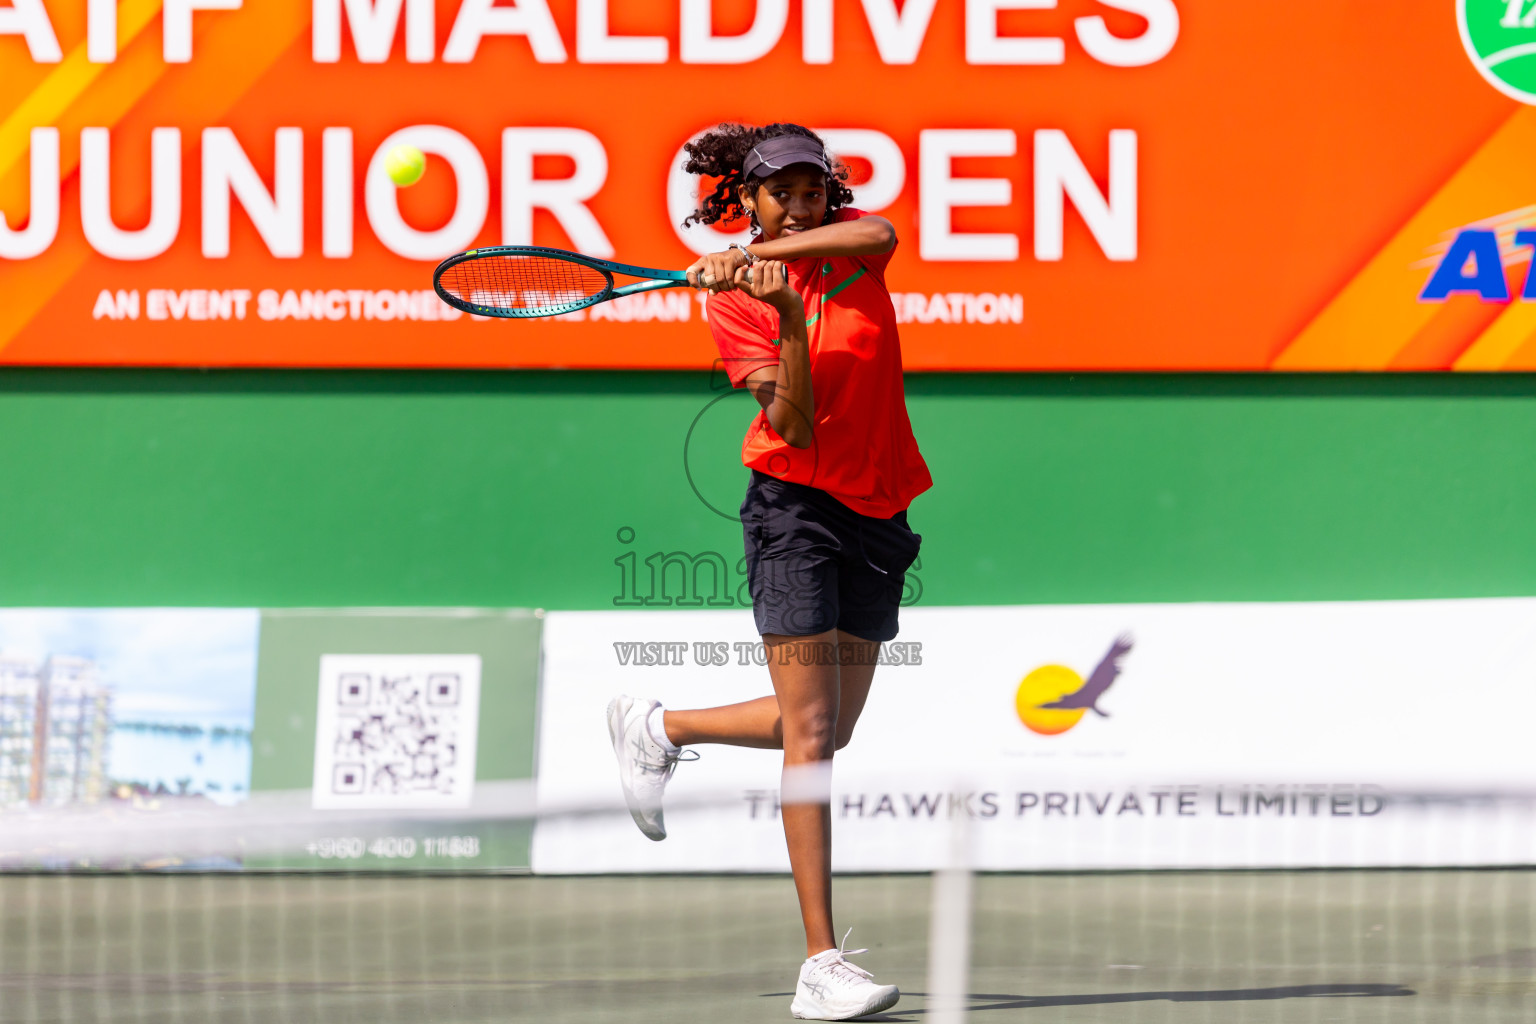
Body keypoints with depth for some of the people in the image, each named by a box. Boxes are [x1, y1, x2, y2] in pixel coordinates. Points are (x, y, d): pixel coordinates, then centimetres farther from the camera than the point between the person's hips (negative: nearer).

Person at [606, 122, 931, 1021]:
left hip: (877, 513, 5)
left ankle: (656, 729, 39)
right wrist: (791, 319, -31)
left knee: (828, 730, 14)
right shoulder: (736, 303, -7)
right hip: (796, 506, -5)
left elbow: (880, 233, -25)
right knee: (811, 729, -13)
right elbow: (793, 425, -18)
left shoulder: (849, 244, 2)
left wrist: (762, 251, -33)